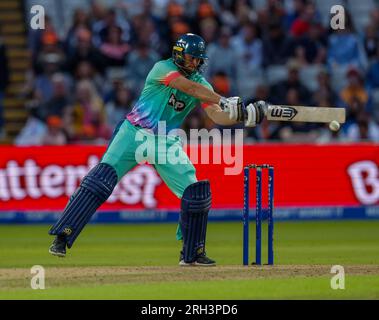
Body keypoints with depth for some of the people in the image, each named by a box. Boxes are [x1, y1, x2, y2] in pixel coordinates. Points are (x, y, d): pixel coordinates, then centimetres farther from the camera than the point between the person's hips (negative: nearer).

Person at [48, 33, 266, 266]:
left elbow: (217, 116, -5)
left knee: (196, 192, -6)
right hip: (135, 133, -5)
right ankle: (62, 238, -19)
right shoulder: (163, 68, -9)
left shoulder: (201, 82, 6)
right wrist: (225, 101, -33)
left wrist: (241, 115, -24)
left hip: (167, 143, 5)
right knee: (102, 178, -20)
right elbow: (191, 88, -25)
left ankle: (192, 254, 13)